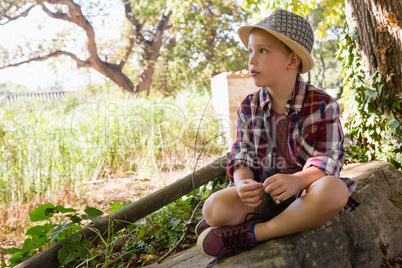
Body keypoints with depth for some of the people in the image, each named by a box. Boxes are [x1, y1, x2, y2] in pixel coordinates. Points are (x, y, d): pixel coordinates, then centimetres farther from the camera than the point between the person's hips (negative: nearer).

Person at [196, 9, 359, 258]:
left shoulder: (322, 104, -7)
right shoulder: (248, 107, 4)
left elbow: (329, 158, -12)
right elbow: (242, 155, 3)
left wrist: (297, 180, -32)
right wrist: (242, 182, -20)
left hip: (305, 190, -1)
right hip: (262, 192, 2)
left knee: (334, 191, -38)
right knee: (213, 209, -25)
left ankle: (252, 233, -22)